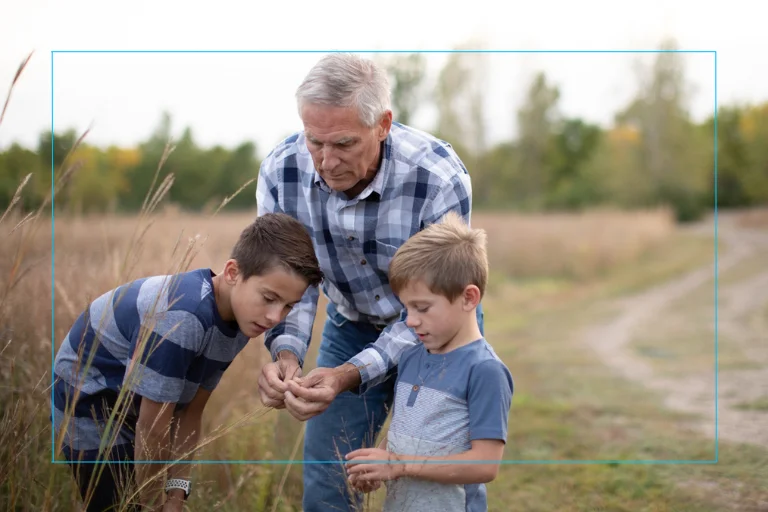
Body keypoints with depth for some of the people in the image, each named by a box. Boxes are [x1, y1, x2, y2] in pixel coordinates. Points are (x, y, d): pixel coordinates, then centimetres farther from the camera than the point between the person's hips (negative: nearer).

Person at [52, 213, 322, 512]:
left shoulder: (237, 317, -8)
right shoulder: (182, 317, -35)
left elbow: (190, 411, -2)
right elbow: (153, 429, -27)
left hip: (130, 411, 8)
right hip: (88, 406, -8)